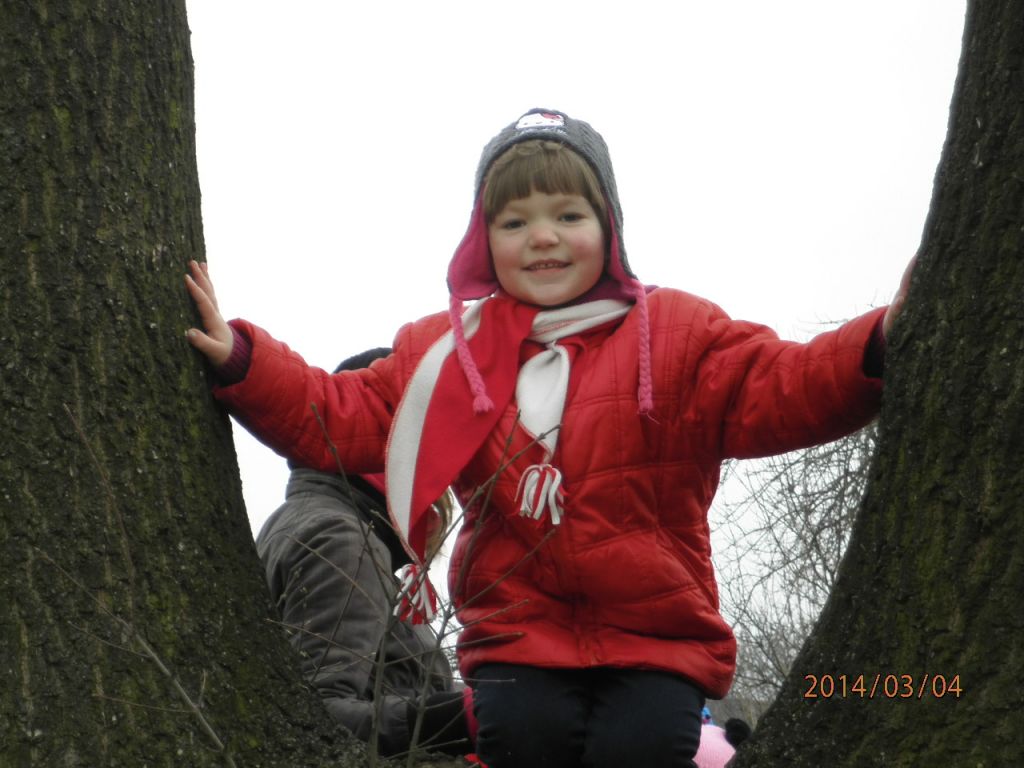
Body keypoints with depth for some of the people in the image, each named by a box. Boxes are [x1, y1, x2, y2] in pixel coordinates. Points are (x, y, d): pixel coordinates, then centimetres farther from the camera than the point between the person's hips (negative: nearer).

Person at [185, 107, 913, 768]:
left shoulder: (675, 333, 3)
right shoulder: (445, 351, 9)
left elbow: (778, 390, -9)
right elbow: (341, 417, 8)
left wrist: (878, 348, -28)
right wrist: (239, 360, -7)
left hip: (656, 639, -1)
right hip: (517, 638, 1)